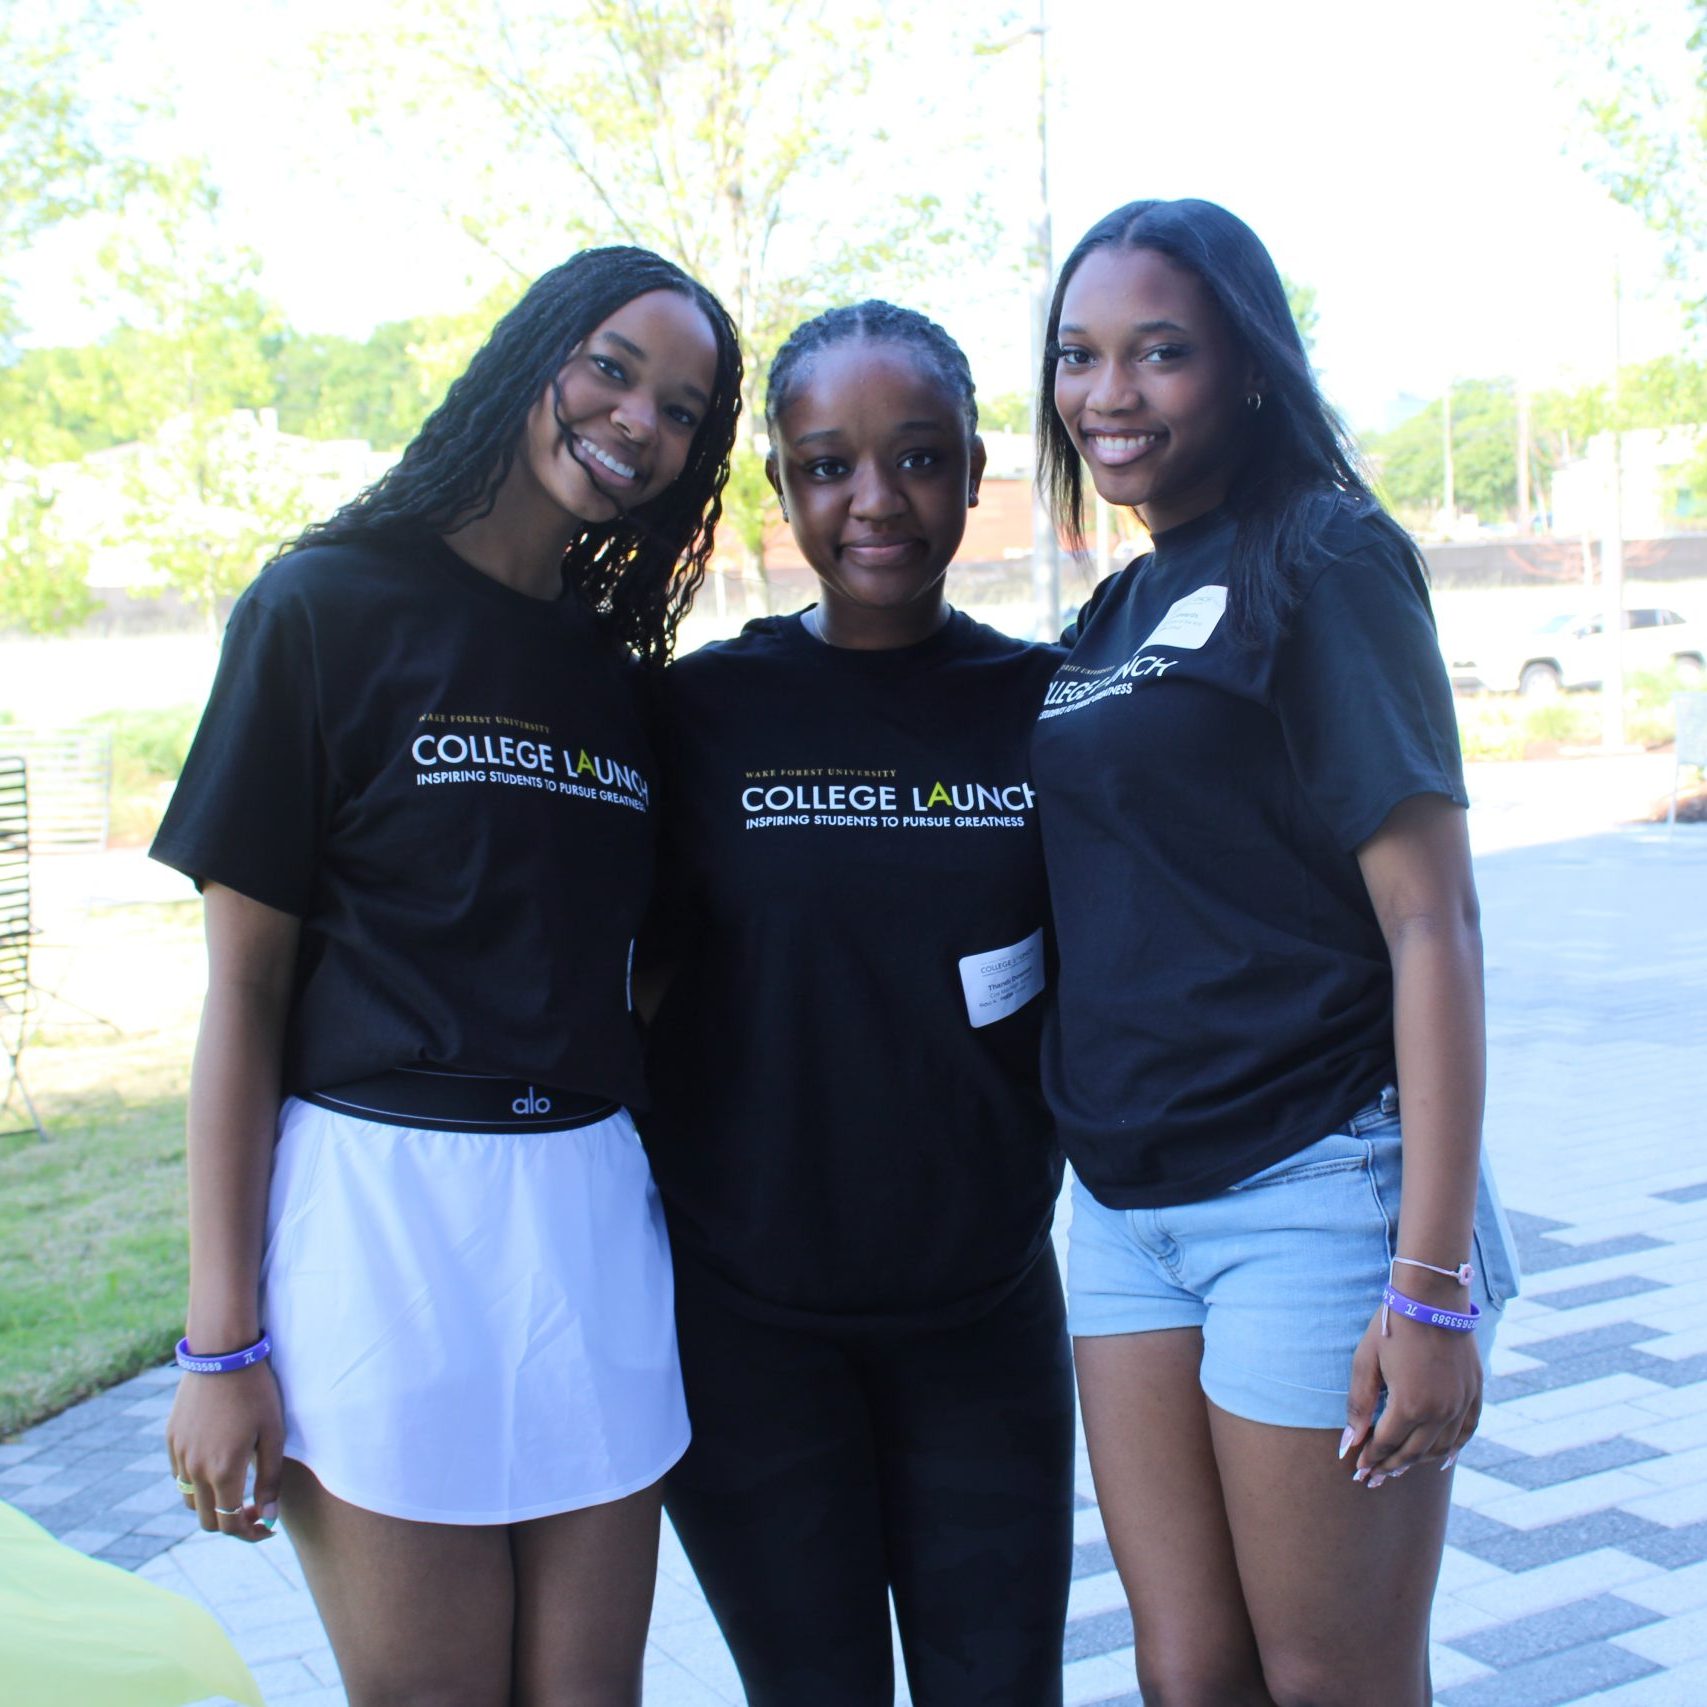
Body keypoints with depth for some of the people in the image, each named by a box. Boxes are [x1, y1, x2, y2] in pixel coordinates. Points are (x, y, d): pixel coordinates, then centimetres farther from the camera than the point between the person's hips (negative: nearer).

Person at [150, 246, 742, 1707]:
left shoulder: (620, 674, 12)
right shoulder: (331, 607, -4)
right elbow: (243, 985, -6)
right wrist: (222, 1341, -8)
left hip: (591, 1215, 5)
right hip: (374, 1203, -5)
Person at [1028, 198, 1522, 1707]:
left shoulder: (1324, 565, -7)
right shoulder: (1119, 615, 14)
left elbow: (1433, 922, -14)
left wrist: (1433, 1281, -18)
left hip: (1312, 1189, -6)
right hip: (1129, 1209, 7)